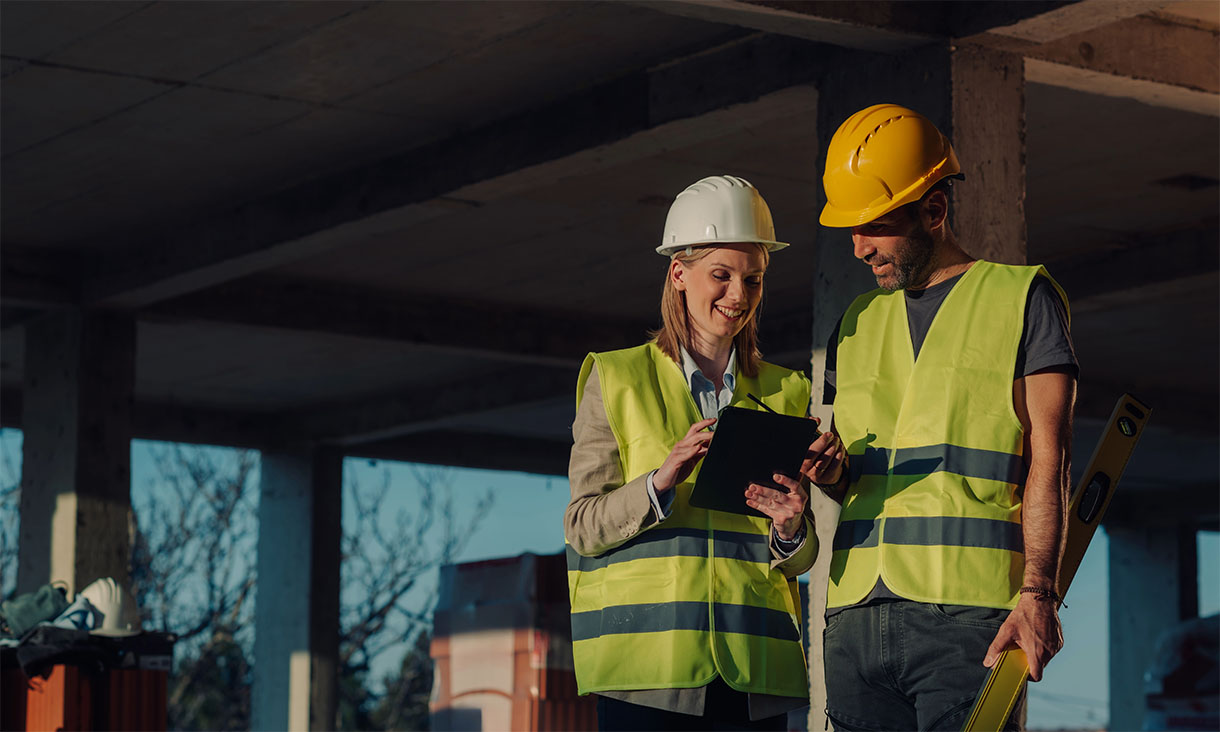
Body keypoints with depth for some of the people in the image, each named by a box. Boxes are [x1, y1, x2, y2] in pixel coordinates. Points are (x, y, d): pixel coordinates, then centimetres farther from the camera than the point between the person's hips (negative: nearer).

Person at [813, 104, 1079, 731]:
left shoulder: (1020, 297, 7)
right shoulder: (857, 322, 22)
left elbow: (1048, 460, -1)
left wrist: (1037, 592, -13)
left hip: (968, 614, -5)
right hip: (856, 615, 5)